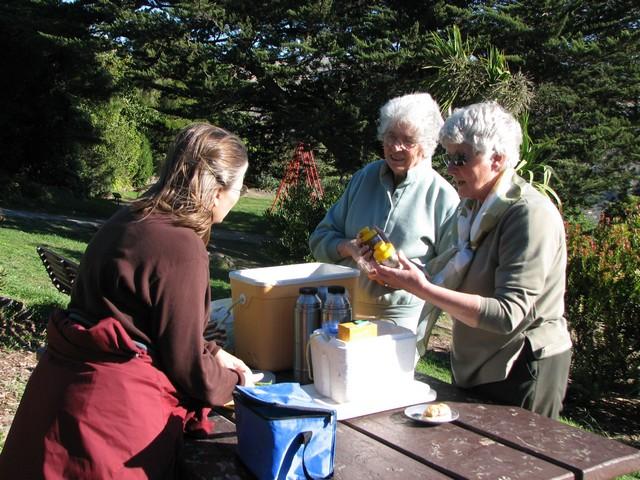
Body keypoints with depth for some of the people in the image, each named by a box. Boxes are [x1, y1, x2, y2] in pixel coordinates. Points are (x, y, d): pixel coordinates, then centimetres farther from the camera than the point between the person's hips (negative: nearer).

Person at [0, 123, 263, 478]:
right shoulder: (181, 249, -22)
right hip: (115, 411, -9)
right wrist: (234, 381, 5)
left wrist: (212, 353, 17)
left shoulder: (131, 220, 6)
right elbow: (187, 367, -15)